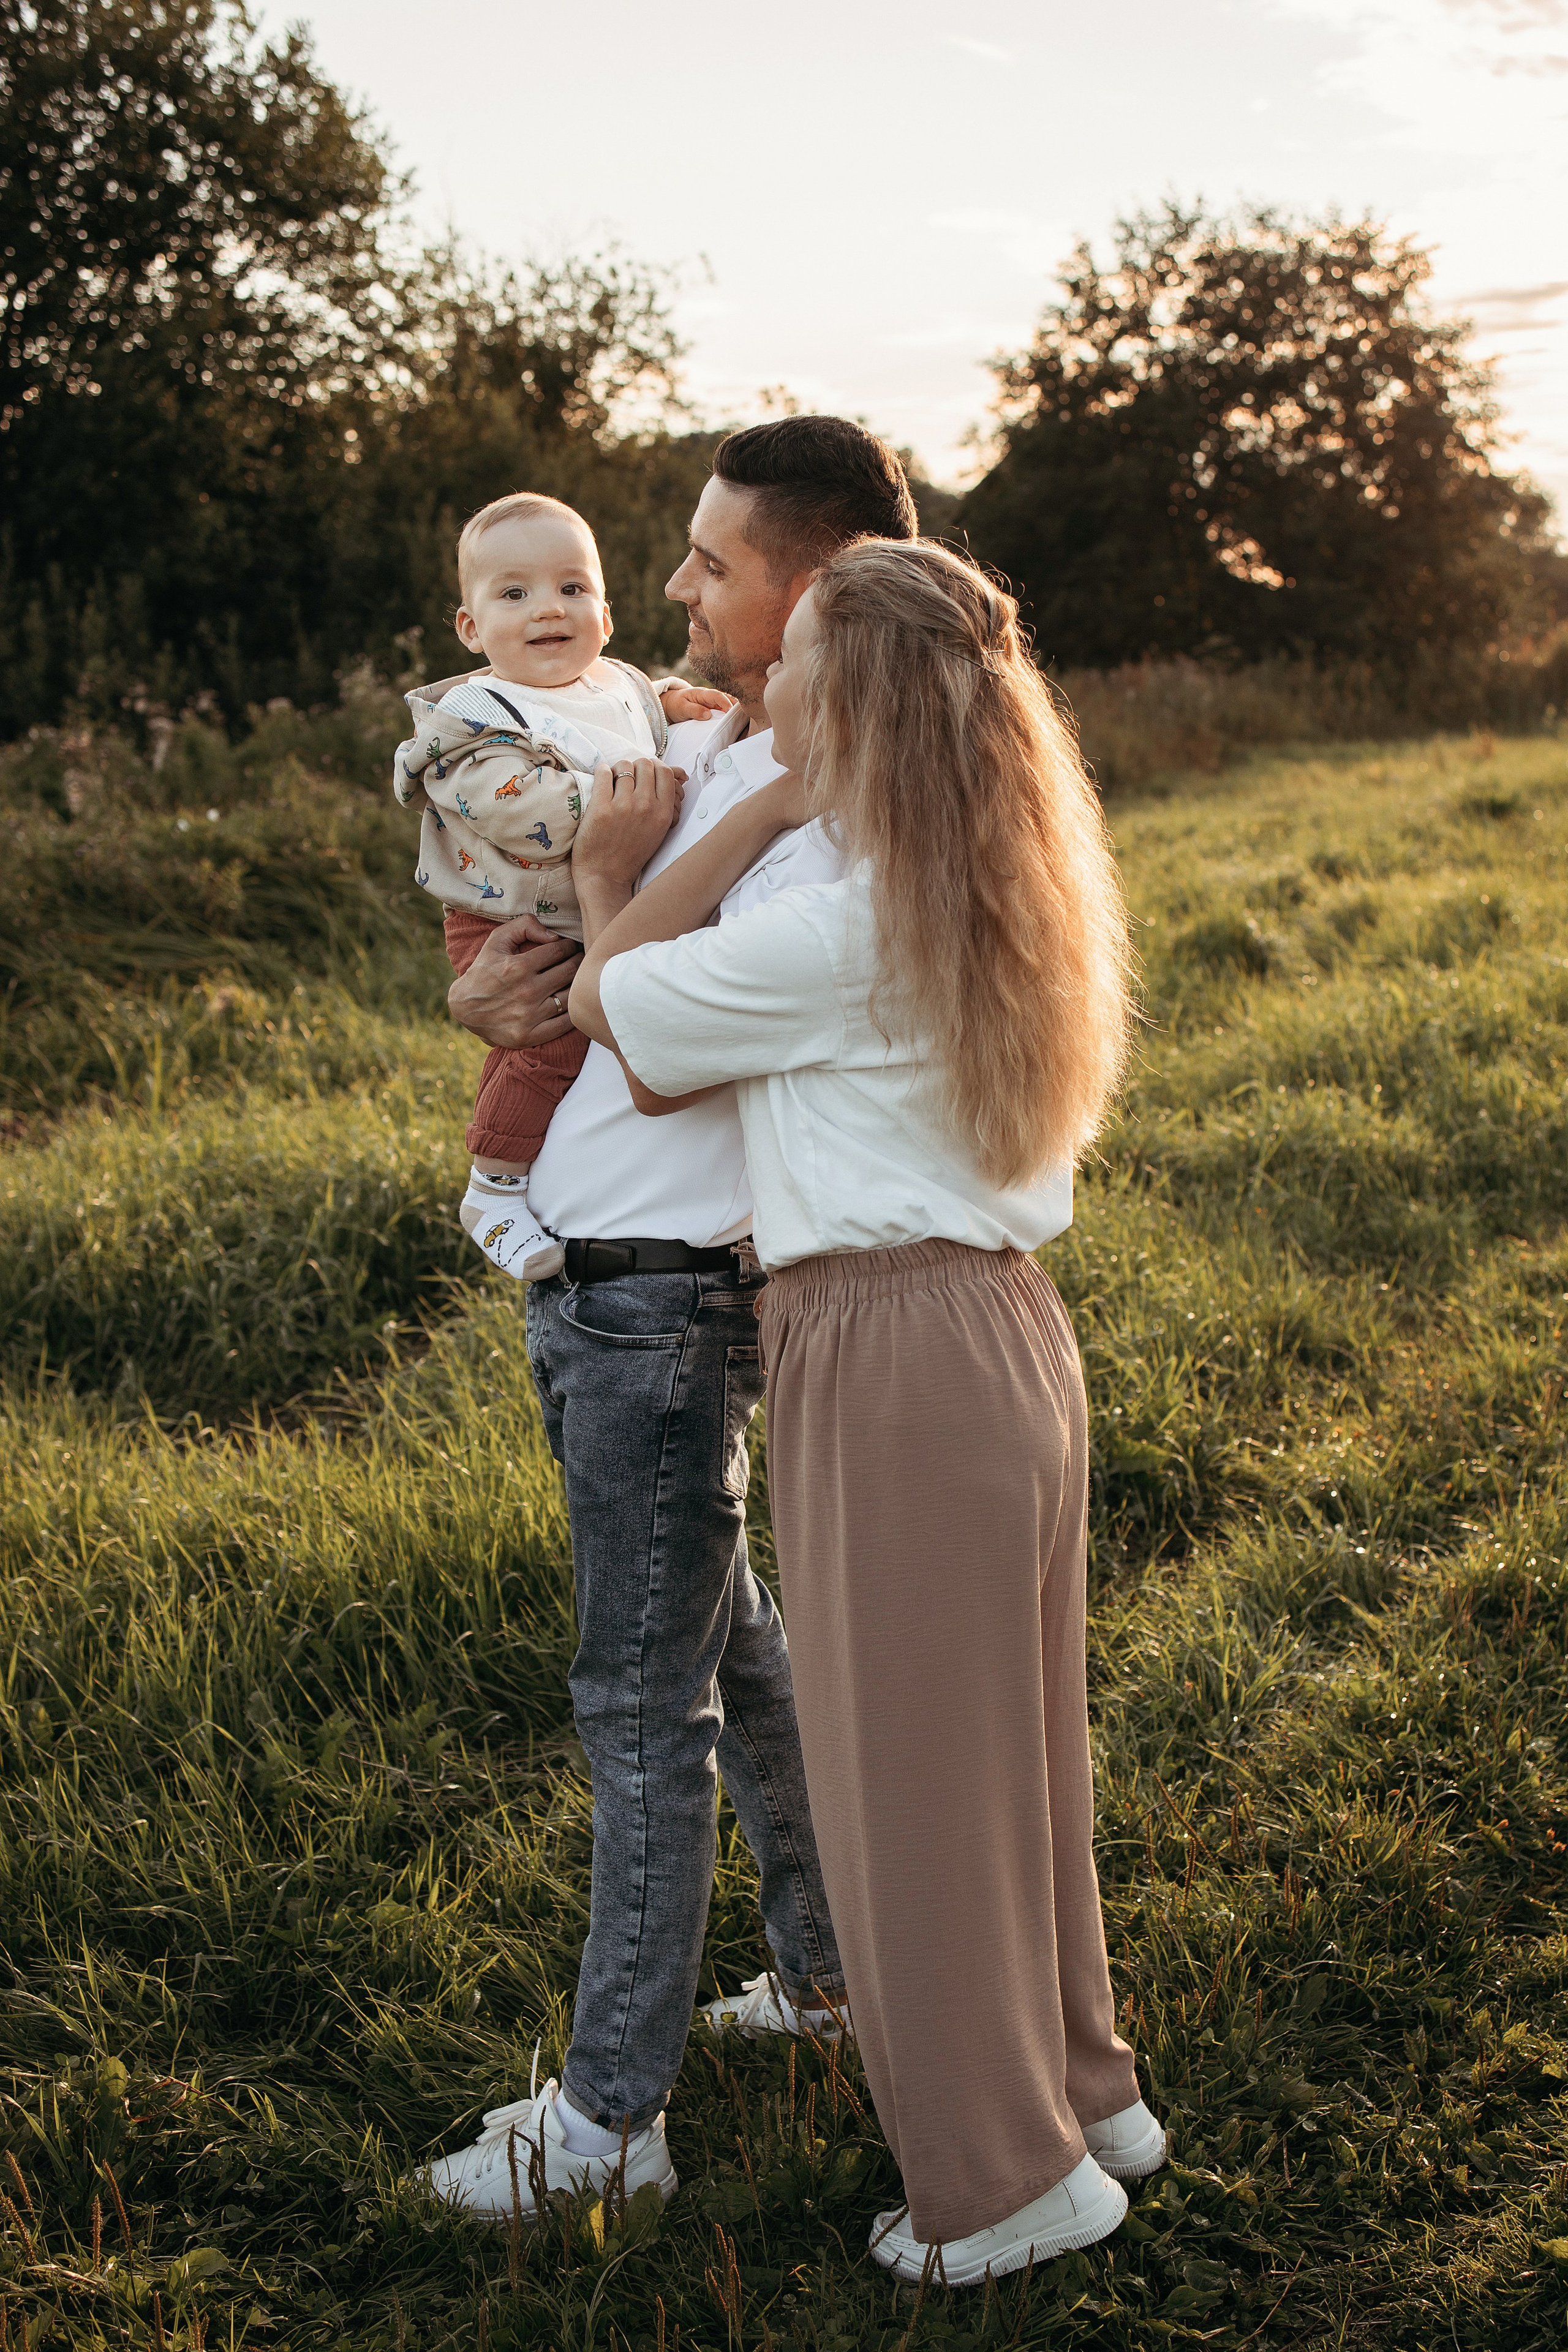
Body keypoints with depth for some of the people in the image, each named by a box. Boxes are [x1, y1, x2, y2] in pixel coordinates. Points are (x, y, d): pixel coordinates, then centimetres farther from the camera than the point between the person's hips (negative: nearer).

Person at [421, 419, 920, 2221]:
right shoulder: (689, 749, 9)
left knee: (646, 1705, 0)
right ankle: (832, 1954, 37)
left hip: (660, 1301, -9)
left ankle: (609, 2113, 12)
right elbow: (514, 898, 21)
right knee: (718, 1641, 21)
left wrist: (608, 888, -11)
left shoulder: (829, 818, -18)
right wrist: (481, 983, 0)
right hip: (586, 1274, 9)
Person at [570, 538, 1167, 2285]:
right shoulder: (1003, 899, 8)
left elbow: (604, 1002, -6)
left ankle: (1009, 2177, 21)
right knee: (1006, 1735, 21)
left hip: (890, 1355, -9)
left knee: (906, 1765, 6)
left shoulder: (835, 930, -19)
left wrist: (768, 808, -5)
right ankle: (1081, 2086, 36)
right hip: (1008, 1328, 9)